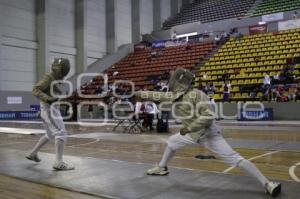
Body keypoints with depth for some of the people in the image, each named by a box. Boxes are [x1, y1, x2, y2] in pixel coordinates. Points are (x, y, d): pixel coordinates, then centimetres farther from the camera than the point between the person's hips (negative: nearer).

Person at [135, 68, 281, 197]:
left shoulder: (196, 94, -26)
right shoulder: (176, 95, -2)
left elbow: (209, 116, -33)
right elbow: (159, 96, 14)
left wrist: (189, 127, -30)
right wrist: (141, 94, 17)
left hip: (208, 135, -8)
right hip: (193, 134, 9)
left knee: (234, 159, -15)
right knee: (171, 142, 21)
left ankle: (267, 184, -11)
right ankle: (162, 168, 43)